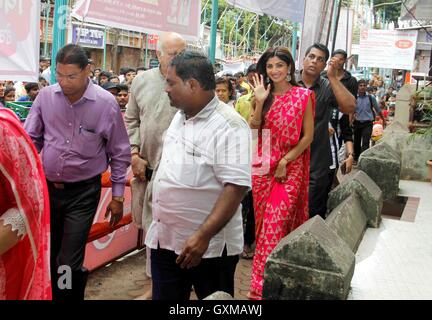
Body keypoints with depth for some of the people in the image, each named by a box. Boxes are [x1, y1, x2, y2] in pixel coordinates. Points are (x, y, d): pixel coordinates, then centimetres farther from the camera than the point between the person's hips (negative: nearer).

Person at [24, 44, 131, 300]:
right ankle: (53, 295, 40)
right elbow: (31, 138, 8)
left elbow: (120, 153, -2)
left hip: (83, 192, -3)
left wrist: (118, 196, 0)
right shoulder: (46, 96, -4)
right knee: (47, 257, 17)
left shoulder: (106, 103, -11)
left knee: (69, 264, -4)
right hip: (47, 188, 4)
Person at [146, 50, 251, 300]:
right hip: (165, 239, 8)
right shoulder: (180, 117, 9)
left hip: (210, 247, -7)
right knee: (164, 297, 17)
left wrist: (203, 236, -27)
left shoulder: (228, 126, -18)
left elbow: (237, 186, -24)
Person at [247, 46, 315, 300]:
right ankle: (264, 277, 27)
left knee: (275, 222, -8)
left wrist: (285, 161, -10)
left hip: (290, 167, -4)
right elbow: (253, 126, -4)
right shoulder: (264, 94, 8)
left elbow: (308, 136, -5)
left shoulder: (303, 96, -4)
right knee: (264, 219, 10)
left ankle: (262, 285, -1)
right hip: (263, 165, 4)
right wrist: (260, 101, -16)